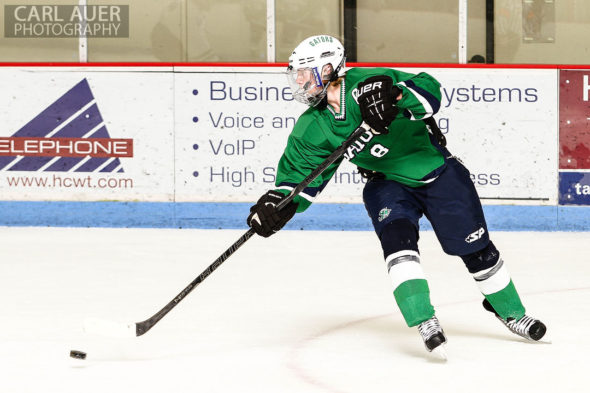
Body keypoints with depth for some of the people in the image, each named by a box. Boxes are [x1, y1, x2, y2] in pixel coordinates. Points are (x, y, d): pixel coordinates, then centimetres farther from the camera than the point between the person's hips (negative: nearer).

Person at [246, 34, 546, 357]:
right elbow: (300, 170, -5)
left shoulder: (368, 82, -25)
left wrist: (395, 97, -48)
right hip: (388, 184, 3)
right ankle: (425, 323, -24)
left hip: (438, 173, -3)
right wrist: (279, 201, -23)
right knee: (398, 240, -26)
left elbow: (429, 91, -30)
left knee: (476, 249, 4)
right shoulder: (313, 127, -9)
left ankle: (510, 312, 26)